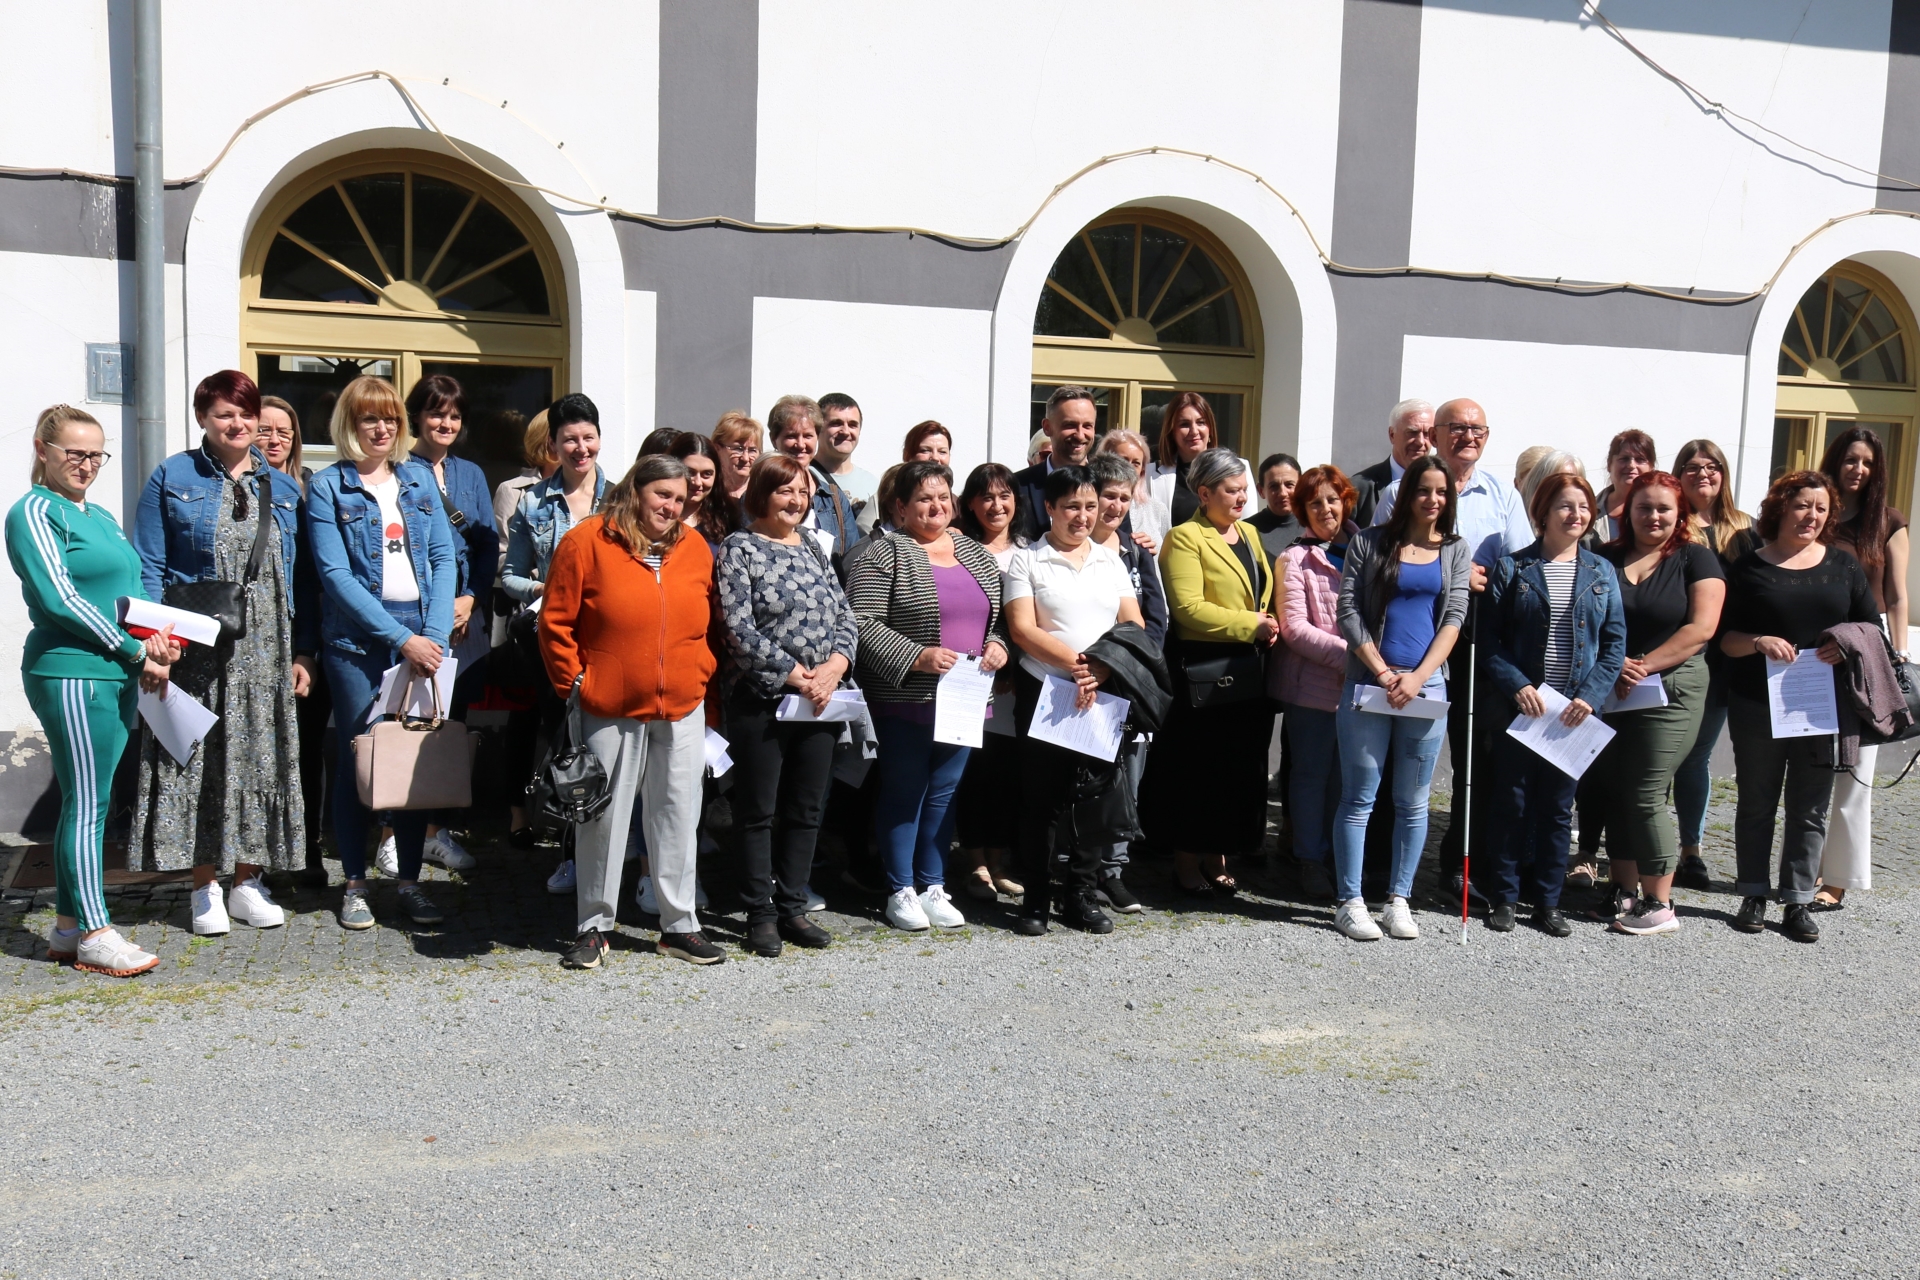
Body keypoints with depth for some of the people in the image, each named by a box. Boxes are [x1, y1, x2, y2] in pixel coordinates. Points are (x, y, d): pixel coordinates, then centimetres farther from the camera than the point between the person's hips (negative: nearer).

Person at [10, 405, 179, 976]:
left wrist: (158, 639, 1)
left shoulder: (101, 516, 19)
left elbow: (131, 590, 21)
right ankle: (95, 935, 0)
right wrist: (137, 652, -13)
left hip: (117, 675, 8)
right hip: (70, 673, -8)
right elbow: (59, 598, -14)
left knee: (85, 803, 11)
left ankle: (70, 927, 19)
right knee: (87, 805, -6)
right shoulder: (34, 512, -6)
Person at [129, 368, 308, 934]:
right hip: (196, 650, -3)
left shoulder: (283, 488, 11)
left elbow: (300, 577, 11)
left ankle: (247, 882, 17)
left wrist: (303, 652, 6)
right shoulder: (172, 479, 3)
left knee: (261, 758, 5)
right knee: (197, 760, 1)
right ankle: (206, 886, 13)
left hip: (265, 650, 3)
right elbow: (148, 568, -1)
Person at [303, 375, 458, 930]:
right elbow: (335, 573, -8)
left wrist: (434, 633, -7)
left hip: (423, 633, 3)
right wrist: (401, 639, -14)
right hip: (357, 636, -3)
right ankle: (355, 884, 13)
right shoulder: (327, 486, 0)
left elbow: (444, 558, 7)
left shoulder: (420, 478, 11)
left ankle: (410, 880, 15)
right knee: (358, 758, 1)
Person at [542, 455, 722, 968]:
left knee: (679, 816, 10)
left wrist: (702, 673, 8)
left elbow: (711, 622, 17)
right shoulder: (586, 543, -5)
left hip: (683, 710, 4)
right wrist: (574, 685, -6)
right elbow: (555, 623, -3)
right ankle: (594, 927, 20)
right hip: (609, 710, -4)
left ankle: (679, 925, 22)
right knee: (603, 818, 6)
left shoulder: (696, 549, 7)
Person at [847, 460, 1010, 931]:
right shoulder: (884, 555, -6)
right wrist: (918, 657, -21)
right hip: (905, 699, -5)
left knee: (944, 792, 11)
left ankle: (933, 887, 22)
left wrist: (997, 644, -1)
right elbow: (863, 625, -14)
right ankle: (901, 891, 14)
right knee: (904, 792, 3)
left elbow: (1000, 614, 20)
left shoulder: (975, 552, 14)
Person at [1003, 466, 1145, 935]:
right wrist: (1077, 663, -18)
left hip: (1105, 695, 4)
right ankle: (1035, 899, 11)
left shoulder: (1111, 561, 14)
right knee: (1042, 798, 0)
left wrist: (1102, 668, -12)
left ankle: (1081, 896, 18)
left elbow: (1135, 627, 6)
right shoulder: (1026, 561, 2)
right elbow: (1023, 630, -8)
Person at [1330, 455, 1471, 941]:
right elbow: (1348, 611, -2)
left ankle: (1399, 899, 15)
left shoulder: (1457, 551, 11)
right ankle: (1350, 901, 4)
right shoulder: (1369, 543, 5)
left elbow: (1453, 619, 3)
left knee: (1413, 801, 6)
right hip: (1368, 683, -2)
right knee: (1359, 797, -1)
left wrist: (1419, 676, -9)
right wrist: (1382, 671, -9)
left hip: (1426, 686, 2)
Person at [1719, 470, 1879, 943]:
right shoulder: (1750, 567, 2)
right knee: (1756, 802, 9)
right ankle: (1754, 895, 20)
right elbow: (1725, 637, 0)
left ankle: (1798, 901, 14)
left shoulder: (1843, 566, 8)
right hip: (1756, 705, -1)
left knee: (1809, 808, 5)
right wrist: (1759, 642, -20)